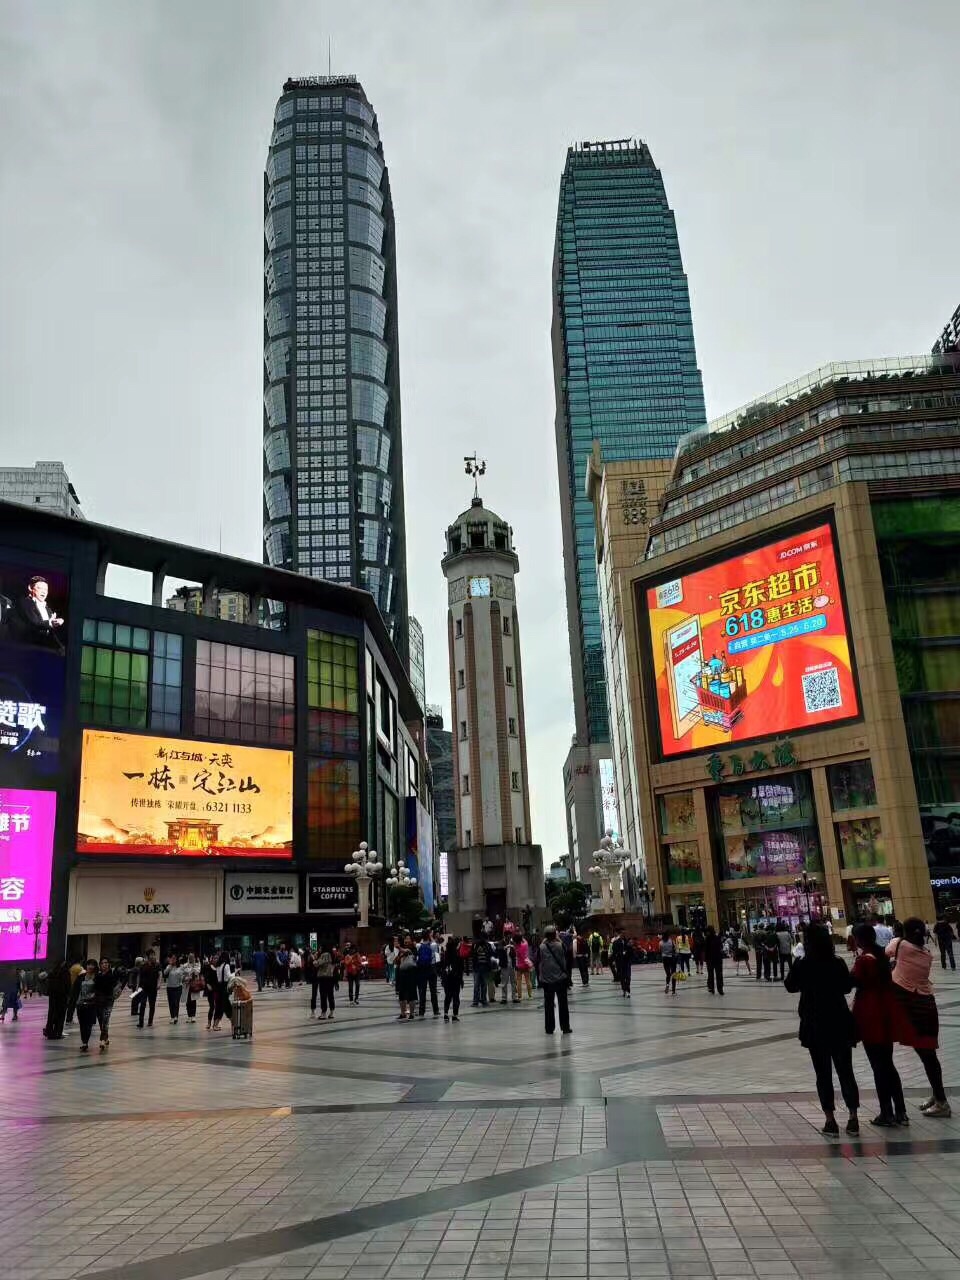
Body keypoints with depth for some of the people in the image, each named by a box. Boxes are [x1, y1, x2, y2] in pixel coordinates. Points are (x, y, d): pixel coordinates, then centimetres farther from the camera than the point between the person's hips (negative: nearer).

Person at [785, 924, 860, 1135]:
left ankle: (830, 1120, 7)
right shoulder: (838, 963, -5)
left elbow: (790, 986, 2)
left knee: (823, 1073, 6)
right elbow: (847, 987, 11)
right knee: (845, 1070, 13)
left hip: (815, 1026, -2)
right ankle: (853, 1118, 15)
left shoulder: (802, 965, -12)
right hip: (840, 1023, 2)